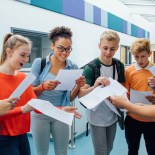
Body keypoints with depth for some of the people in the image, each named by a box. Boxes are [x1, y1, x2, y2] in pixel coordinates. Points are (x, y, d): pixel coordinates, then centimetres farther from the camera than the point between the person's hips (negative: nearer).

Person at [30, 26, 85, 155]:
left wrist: (78, 86, -18)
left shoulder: (73, 67, -3)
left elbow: (70, 98, 3)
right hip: (40, 115, -2)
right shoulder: (39, 63, -10)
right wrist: (43, 86, -25)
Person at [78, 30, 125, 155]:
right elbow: (80, 95, -21)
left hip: (112, 115, 5)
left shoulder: (119, 66, -3)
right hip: (97, 117, -5)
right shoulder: (91, 67, -18)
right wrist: (94, 87, -40)